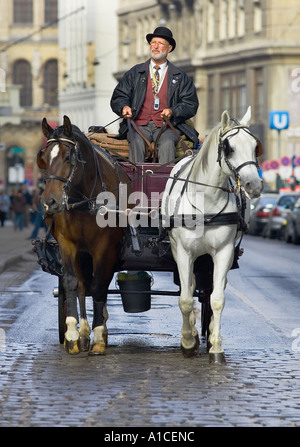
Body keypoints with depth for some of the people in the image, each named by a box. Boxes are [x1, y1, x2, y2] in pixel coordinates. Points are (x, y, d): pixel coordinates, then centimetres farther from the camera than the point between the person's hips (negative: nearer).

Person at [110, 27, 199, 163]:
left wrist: (172, 111, -12)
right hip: (139, 125, 1)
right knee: (136, 142, -33)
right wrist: (124, 107, -9)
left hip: (166, 126, -1)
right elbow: (118, 98, 16)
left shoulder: (180, 76, 15)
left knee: (167, 143, -34)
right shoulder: (135, 73, 18)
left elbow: (191, 104, 8)